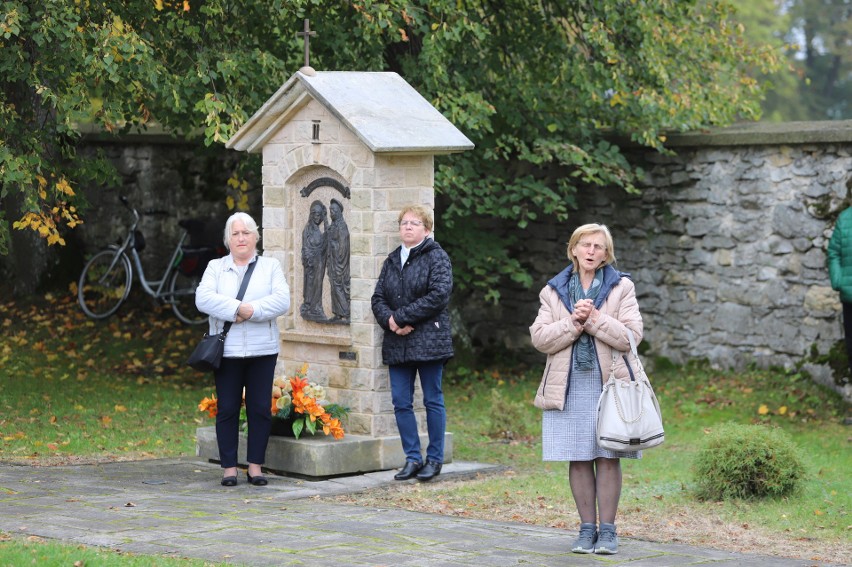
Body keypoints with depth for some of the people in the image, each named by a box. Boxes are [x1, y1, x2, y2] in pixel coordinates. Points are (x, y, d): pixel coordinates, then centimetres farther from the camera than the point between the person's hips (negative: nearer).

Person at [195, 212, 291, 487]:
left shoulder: (270, 266, 10)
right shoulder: (215, 267, 11)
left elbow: (282, 300, -5)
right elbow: (203, 298, -6)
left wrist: (252, 310, -18)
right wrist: (237, 309, -17)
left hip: (262, 350, 0)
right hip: (226, 350, 0)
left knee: (260, 408, 0)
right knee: (227, 409, 1)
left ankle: (255, 466, 9)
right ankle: (229, 468, 6)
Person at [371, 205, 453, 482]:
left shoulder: (437, 257, -3)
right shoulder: (392, 261, 16)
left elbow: (439, 295, -16)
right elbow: (378, 298, 12)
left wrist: (401, 317, -16)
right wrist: (389, 320, -10)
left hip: (428, 341, -6)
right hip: (397, 343, 6)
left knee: (433, 401, 1)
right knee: (401, 402, 4)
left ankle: (434, 459, 10)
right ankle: (413, 458, 13)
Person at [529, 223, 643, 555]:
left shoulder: (621, 287, 5)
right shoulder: (554, 291, 9)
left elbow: (631, 336, -6)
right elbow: (540, 338, -1)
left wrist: (594, 319, -15)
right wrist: (574, 322, -14)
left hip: (609, 384, -1)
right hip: (568, 387, 2)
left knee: (608, 457, -2)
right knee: (578, 460, 2)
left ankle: (607, 530, 4)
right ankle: (587, 529, 10)